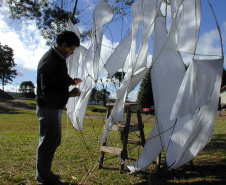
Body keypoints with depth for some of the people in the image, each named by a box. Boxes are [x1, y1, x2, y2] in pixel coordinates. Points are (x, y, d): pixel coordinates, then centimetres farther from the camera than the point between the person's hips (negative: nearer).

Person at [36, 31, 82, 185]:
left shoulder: (59, 58, 9)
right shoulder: (50, 61, -23)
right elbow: (47, 92, -27)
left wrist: (72, 81, 12)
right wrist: (69, 94, -26)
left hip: (55, 107, 10)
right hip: (48, 108, -10)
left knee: (54, 141, 19)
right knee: (48, 143, 2)